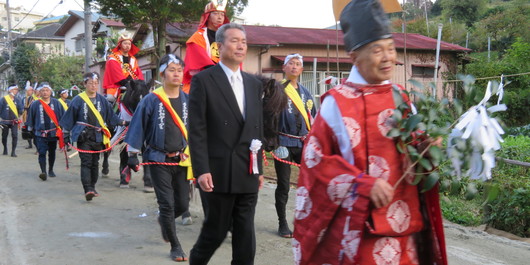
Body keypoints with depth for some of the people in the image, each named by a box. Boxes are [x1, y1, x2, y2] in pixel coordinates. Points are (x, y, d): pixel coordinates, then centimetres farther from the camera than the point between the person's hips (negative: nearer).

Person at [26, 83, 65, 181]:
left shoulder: (56, 103, 2)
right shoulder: (35, 104, 0)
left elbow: (62, 117, 6)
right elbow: (30, 118, 8)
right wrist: (30, 130, 11)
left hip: (53, 133, 2)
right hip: (40, 134, -2)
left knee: (52, 153, 14)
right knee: (42, 153, -13)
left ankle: (50, 170, 29)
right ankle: (43, 172, -18)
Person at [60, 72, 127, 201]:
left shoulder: (102, 100, 8)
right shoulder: (78, 100, -2)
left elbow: (111, 116, 17)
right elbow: (69, 118, 2)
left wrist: (122, 123, 12)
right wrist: (66, 134, 2)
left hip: (98, 137, 4)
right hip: (84, 137, -4)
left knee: (95, 163, 11)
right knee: (86, 163, -12)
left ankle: (92, 188, 21)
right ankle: (88, 190, -19)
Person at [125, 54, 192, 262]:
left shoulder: (188, 100, 2)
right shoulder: (151, 100, -8)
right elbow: (138, 127, -2)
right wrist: (132, 155, -2)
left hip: (182, 159, 4)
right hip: (159, 160, -3)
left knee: (183, 204, 8)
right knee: (167, 203, -3)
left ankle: (164, 220, 42)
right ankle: (175, 246, 13)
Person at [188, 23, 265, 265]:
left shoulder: (254, 84, 14)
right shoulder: (203, 80, -4)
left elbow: (258, 129, 15)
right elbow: (197, 130, -9)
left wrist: (259, 168, 13)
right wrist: (201, 170, -15)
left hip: (249, 173, 5)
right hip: (221, 171, -5)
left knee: (245, 234, 7)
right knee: (216, 229, 7)